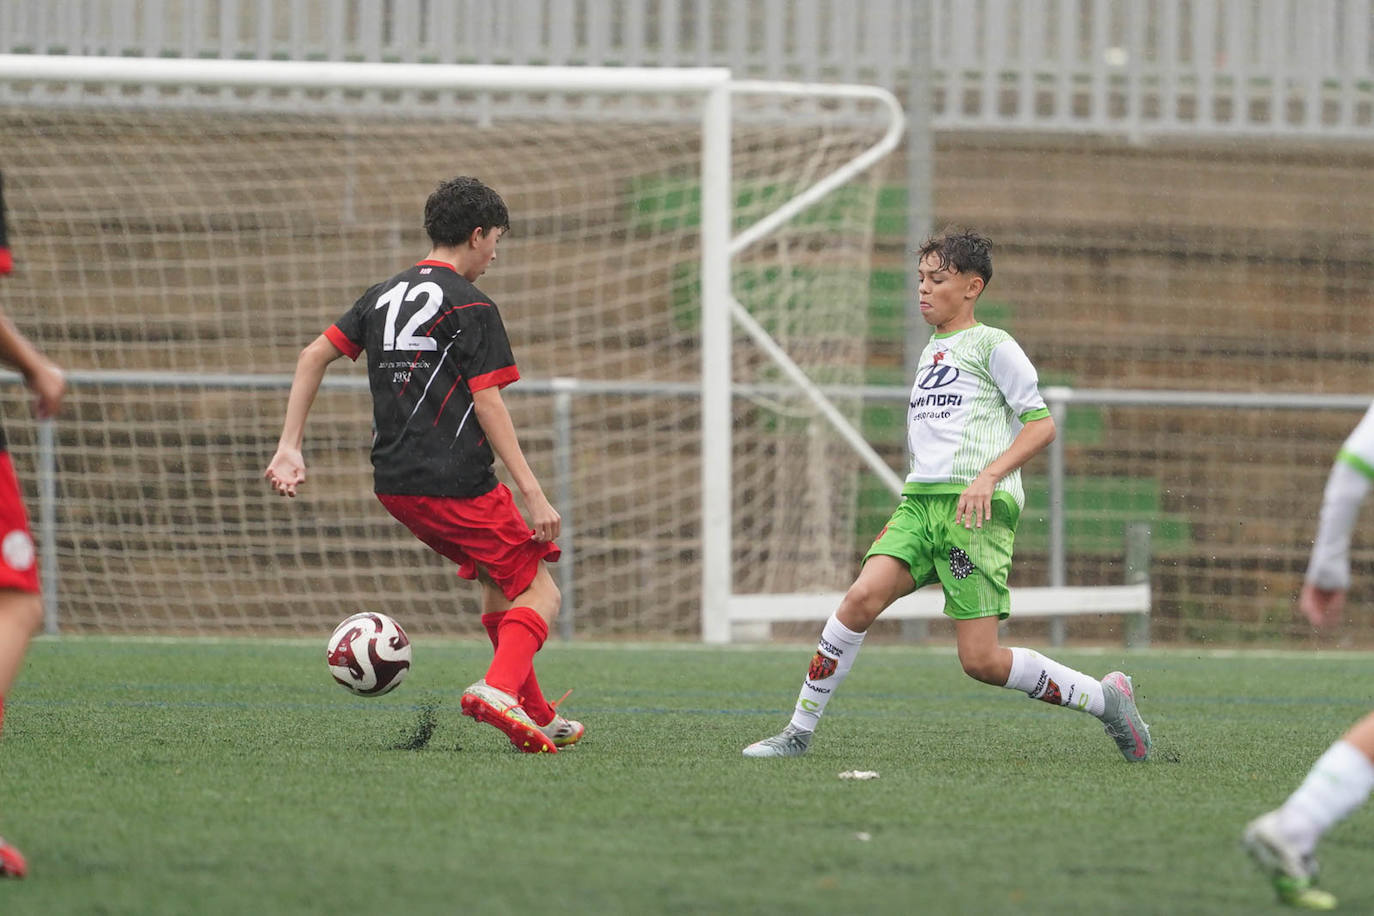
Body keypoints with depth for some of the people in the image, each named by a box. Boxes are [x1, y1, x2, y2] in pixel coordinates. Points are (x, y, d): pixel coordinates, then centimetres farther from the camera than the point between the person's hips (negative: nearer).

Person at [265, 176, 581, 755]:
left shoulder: (384, 296, 14)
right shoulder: (470, 306, -8)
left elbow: (313, 356, 13)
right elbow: (488, 404, -14)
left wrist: (290, 448, 13)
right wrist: (532, 494, -15)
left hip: (393, 484, 8)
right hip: (457, 482, -8)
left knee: (496, 578, 23)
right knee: (539, 592, -2)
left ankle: (535, 713, 24)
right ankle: (501, 688, -28)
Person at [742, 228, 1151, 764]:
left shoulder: (991, 346, 2)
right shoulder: (930, 353, 25)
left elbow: (1041, 425, -5)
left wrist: (988, 475, -18)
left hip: (977, 507, -6)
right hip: (919, 500, 6)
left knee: (982, 661, -11)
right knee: (863, 597, -19)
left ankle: (1105, 698, 7)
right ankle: (799, 733, -14)